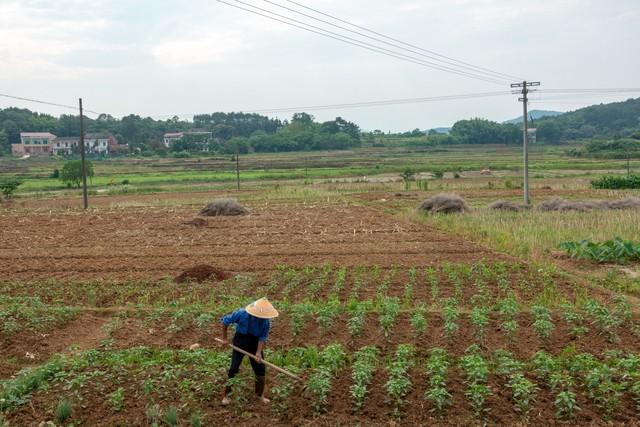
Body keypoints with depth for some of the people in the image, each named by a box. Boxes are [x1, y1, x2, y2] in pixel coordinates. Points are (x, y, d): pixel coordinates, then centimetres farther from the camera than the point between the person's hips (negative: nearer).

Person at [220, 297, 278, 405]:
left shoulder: (266, 321, -20)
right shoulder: (241, 314, -26)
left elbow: (263, 337, -14)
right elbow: (225, 320, -12)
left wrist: (258, 352, -26)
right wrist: (224, 338, -5)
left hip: (255, 343, 2)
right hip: (240, 341, -2)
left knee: (260, 369, 4)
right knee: (234, 369, -3)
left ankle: (260, 394, 25)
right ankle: (226, 395, 13)